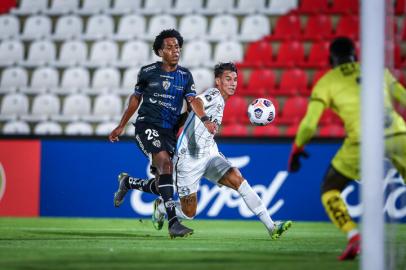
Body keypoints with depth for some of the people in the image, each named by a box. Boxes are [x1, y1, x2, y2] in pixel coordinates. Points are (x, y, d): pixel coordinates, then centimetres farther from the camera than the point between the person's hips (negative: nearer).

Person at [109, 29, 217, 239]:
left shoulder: (185, 76, 7)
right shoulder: (148, 72, 1)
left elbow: (192, 100, -8)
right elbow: (135, 98, 15)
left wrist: (205, 120, -28)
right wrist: (121, 126, 19)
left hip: (169, 132, 4)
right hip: (147, 126, -4)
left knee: (160, 184, 6)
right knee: (166, 164, -28)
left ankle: (126, 183, 39)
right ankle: (173, 221, -35)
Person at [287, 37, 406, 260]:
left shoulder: (326, 82, 13)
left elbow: (309, 123, 5)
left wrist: (296, 148, 21)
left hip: (363, 140, -3)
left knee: (329, 190, 15)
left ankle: (354, 237, -8)